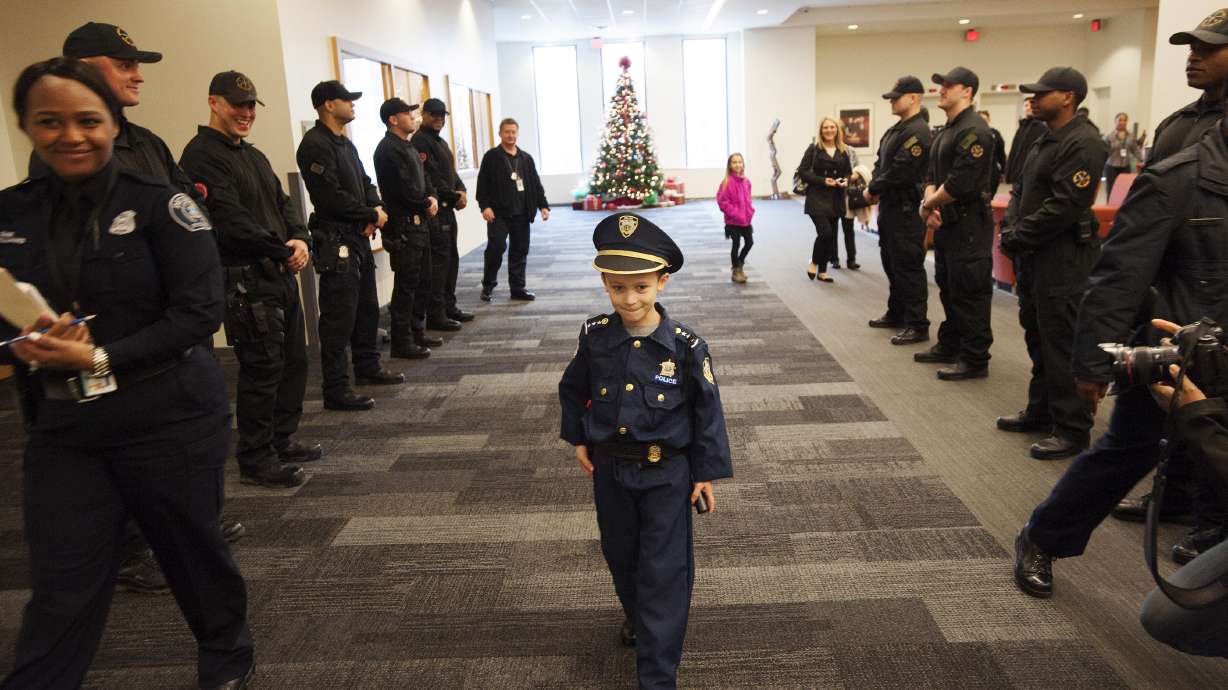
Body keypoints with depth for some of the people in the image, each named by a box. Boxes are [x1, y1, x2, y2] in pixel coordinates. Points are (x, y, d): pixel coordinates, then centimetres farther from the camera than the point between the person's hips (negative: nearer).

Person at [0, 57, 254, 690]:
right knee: (61, 589, 5)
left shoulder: (160, 205, -7)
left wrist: (100, 360, -17)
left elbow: (201, 312, -12)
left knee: (193, 553, 14)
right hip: (60, 432, 3)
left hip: (171, 422, -3)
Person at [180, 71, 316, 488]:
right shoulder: (202, 155, -11)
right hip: (245, 281, -9)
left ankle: (282, 441, 31)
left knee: (294, 360, 16)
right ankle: (255, 461, 9)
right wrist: (284, 251, -12)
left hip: (282, 276, 10)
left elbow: (283, 204, 16)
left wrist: (301, 239, -5)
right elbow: (230, 221, -20)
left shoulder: (254, 156, 19)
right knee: (261, 369, -4)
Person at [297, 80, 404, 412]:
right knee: (339, 317, -7)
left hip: (359, 238, 10)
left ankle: (368, 368, 34)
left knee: (367, 308, 19)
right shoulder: (315, 145, -14)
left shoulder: (345, 143, 17)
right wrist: (372, 216, -10)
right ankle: (336, 390, 0)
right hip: (336, 242, -10)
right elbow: (332, 197, -21)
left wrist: (377, 208, -4)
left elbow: (365, 183, 18)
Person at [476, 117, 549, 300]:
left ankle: (518, 288, 15)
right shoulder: (491, 157, 2)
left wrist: (543, 205, 6)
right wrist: (485, 206, -15)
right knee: (496, 247, -11)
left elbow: (535, 184, 15)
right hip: (498, 212, -4)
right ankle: (488, 285, 6)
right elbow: (483, 183, -4)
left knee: (520, 250, 6)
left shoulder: (526, 158, 15)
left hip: (521, 213, 4)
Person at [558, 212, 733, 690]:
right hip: (610, 470, 4)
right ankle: (636, 616, 52)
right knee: (621, 556, 23)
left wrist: (707, 472, -6)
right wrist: (578, 439, 7)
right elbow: (573, 390, 9)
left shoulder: (684, 346, -17)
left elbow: (707, 411, -9)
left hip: (666, 474, -3)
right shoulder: (595, 337, -9)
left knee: (664, 571, 2)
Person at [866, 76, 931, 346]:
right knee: (892, 263, 18)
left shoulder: (917, 132, -16)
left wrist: (873, 189, -10)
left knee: (908, 267, -7)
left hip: (906, 209, -10)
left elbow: (900, 172, -23)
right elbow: (881, 163, 18)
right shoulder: (895, 130, 15)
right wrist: (875, 188, -1)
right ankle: (896, 314, 31)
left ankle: (917, 326, -1)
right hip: (889, 206, 10)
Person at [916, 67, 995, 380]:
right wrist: (930, 204, -5)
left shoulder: (973, 130, -16)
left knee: (969, 292, -5)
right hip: (947, 223, 10)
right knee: (948, 287, 18)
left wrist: (929, 204, -10)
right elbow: (933, 175, 14)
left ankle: (975, 360, 2)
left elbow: (959, 183, -23)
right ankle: (949, 346, 31)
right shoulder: (946, 132, 16)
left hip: (969, 224, -10)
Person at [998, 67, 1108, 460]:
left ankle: (1072, 430, 3)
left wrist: (1018, 238, -15)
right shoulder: (1045, 142, 16)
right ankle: (1041, 413, 30)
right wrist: (1010, 230, 0)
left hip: (1064, 259, -10)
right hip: (1034, 256, 10)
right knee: (1038, 337, 17)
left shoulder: (1083, 144, -15)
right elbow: (1020, 190, 17)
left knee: (1062, 345, -6)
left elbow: (1065, 206, -22)